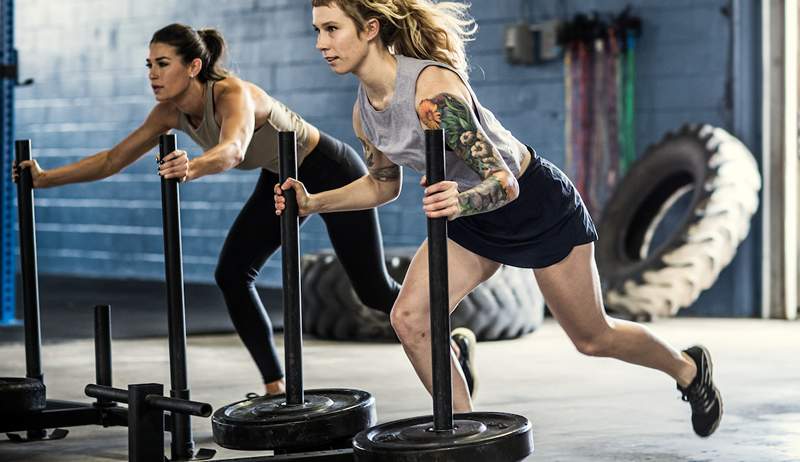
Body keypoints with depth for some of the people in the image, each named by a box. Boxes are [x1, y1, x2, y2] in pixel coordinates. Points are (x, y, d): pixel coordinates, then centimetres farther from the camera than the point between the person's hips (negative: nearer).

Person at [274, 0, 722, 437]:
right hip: (474, 217, 6)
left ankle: (689, 367, 39)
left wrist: (462, 201, -54)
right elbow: (383, 184, 8)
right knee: (409, 318, -14)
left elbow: (504, 183, -34)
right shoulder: (365, 111, -11)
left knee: (593, 338, 10)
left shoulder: (434, 89, -34)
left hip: (540, 204, -6)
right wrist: (314, 202, -4)